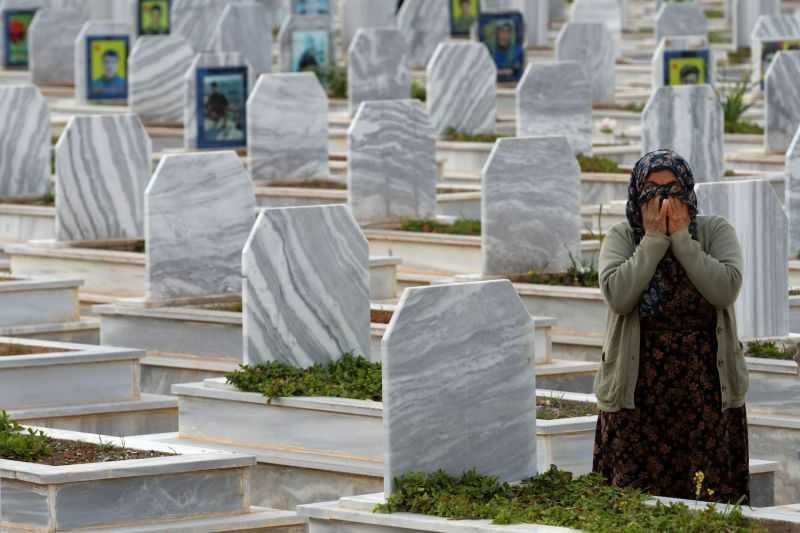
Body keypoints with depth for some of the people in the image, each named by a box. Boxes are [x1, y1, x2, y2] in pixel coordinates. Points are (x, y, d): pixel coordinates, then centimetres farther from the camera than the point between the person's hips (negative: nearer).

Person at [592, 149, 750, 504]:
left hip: (706, 391, 0)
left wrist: (681, 238, -11)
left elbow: (726, 288, -14)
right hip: (638, 392, 0)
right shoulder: (621, 238, 3)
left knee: (710, 496, -4)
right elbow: (618, 295, -14)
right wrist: (654, 240, -11)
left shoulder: (715, 232, 4)